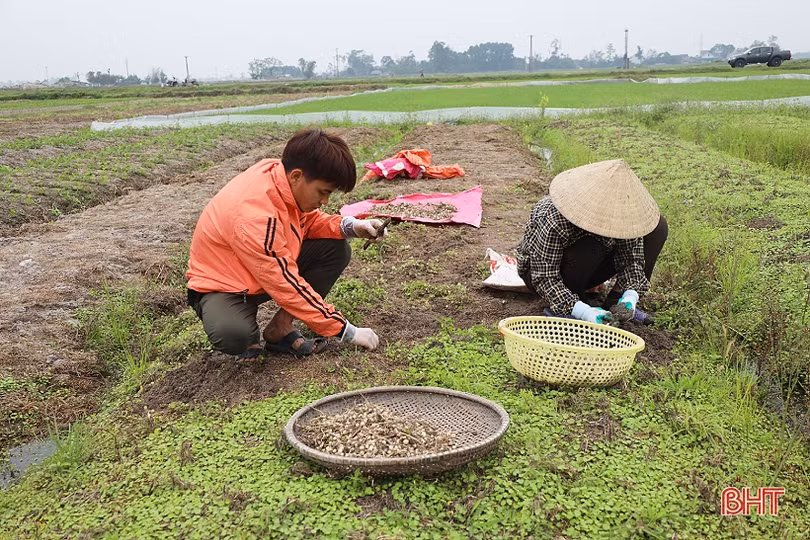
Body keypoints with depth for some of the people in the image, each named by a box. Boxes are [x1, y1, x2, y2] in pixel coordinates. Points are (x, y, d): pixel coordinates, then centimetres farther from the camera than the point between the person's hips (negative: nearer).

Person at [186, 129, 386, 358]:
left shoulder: (282, 171, -14)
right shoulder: (256, 214, -36)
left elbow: (309, 221, 6)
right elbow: (288, 287, -30)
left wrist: (350, 226, -16)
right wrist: (345, 331, -23)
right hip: (221, 286, -8)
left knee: (337, 250, -6)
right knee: (233, 335, -39)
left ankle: (280, 330, -5)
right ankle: (248, 337, 0)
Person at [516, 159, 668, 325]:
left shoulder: (623, 213, -21)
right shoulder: (554, 220, -37)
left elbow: (632, 258, -15)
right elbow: (544, 278, -34)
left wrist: (631, 296, -33)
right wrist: (584, 311, -43)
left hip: (587, 271, 6)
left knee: (658, 226, -8)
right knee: (589, 250, -40)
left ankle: (616, 303, -6)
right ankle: (566, 309, -13)